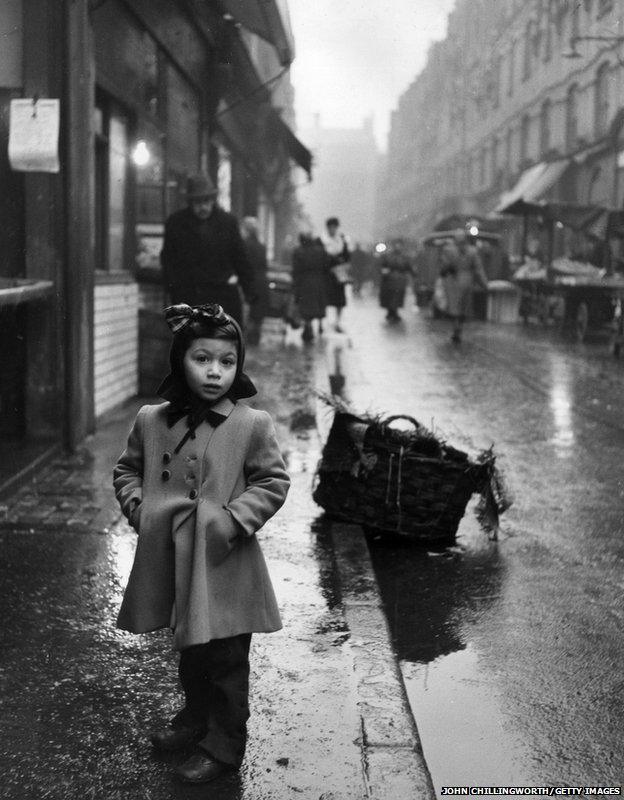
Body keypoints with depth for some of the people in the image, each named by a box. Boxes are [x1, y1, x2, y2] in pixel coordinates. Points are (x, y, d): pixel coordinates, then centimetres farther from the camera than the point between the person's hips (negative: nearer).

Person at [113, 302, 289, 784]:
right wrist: (137, 505, -2)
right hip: (171, 560, 4)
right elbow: (127, 469, 15)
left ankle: (223, 746, 18)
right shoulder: (151, 420, 1)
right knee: (189, 652, 23)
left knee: (224, 659, 3)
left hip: (225, 564, -4)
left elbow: (273, 482, -6)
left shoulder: (253, 424, -10)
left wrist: (234, 519, -15)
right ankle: (195, 721, 43)